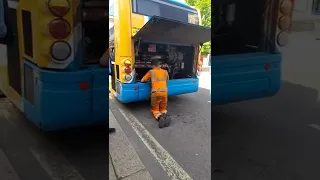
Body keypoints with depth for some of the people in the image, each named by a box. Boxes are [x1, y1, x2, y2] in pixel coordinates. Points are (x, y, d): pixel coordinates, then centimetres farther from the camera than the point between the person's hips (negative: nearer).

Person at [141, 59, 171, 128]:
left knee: (155, 110, 10)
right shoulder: (165, 72, 15)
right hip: (164, 93, 3)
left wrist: (149, 80, 32)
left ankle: (159, 117, -24)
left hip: (155, 93, -3)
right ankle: (166, 115, -17)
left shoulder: (151, 72, 6)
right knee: (163, 109, 18)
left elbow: (142, 80, 14)